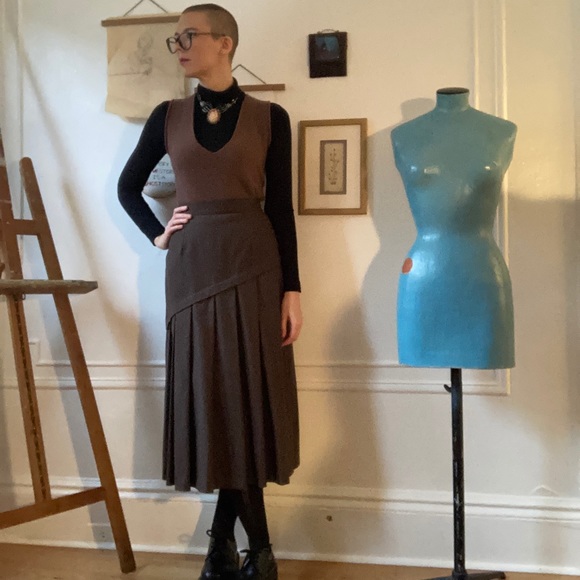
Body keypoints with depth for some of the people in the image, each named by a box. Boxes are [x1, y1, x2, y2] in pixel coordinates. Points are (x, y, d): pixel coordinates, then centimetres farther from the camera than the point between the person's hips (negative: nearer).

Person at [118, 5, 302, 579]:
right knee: (210, 400, 2)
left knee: (247, 398, -1)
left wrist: (292, 290, -4)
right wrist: (157, 235, 6)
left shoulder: (269, 118, 3)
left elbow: (280, 209, 1)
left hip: (254, 267, -1)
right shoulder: (167, 117, 8)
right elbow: (128, 188, 20)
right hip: (191, 269, 2)